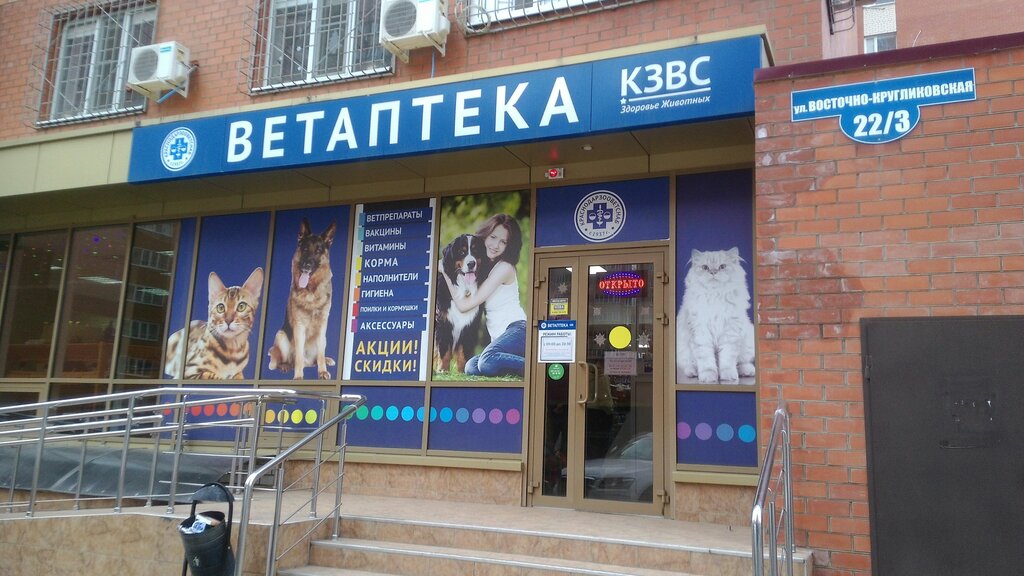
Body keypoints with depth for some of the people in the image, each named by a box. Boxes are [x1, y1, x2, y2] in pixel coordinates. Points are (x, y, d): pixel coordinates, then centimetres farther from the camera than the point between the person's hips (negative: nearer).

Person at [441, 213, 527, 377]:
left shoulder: (505, 267, -9)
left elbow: (464, 304, -12)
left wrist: (445, 273, -4)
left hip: (517, 329, -8)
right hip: (499, 336, 8)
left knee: (488, 360, -34)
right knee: (471, 367, -17)